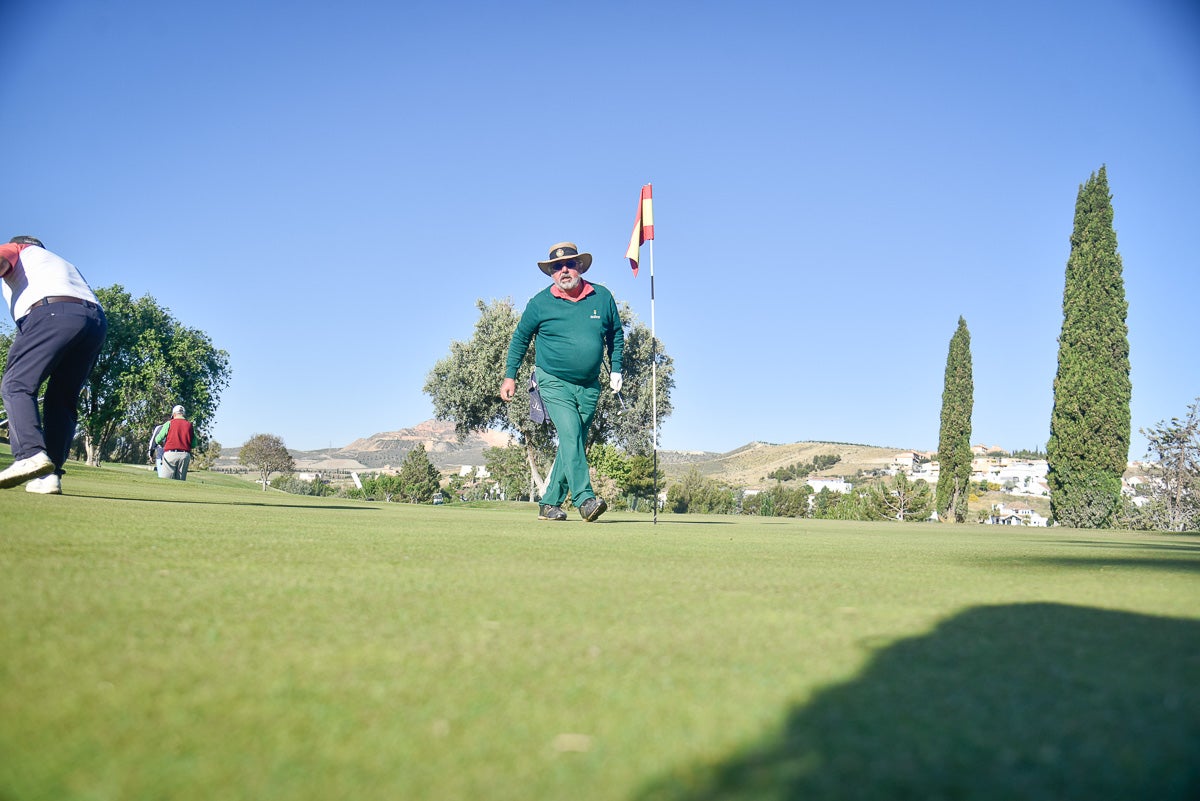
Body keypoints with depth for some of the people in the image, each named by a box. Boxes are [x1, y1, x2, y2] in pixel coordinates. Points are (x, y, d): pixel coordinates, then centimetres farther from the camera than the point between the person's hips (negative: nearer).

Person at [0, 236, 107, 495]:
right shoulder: (64, 263, 41)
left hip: (50, 312, -6)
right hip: (97, 320, 6)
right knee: (63, 399, 9)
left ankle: (30, 453, -30)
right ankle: (50, 475, -1)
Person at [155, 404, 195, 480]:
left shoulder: (169, 423, 2)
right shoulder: (190, 425, 9)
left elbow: (158, 440, 0)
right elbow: (194, 445, 9)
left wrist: (163, 444, 20)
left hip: (170, 454, -3)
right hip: (185, 455, 3)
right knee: (180, 481, 5)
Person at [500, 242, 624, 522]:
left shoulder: (602, 297, 3)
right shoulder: (540, 303, -3)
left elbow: (616, 334, 17)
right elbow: (520, 338, 9)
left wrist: (616, 369, 11)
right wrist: (510, 376, 7)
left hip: (589, 386, 4)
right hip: (554, 383, -3)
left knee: (575, 443, 5)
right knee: (570, 436, -21)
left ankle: (549, 504, 13)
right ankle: (585, 499, -24)